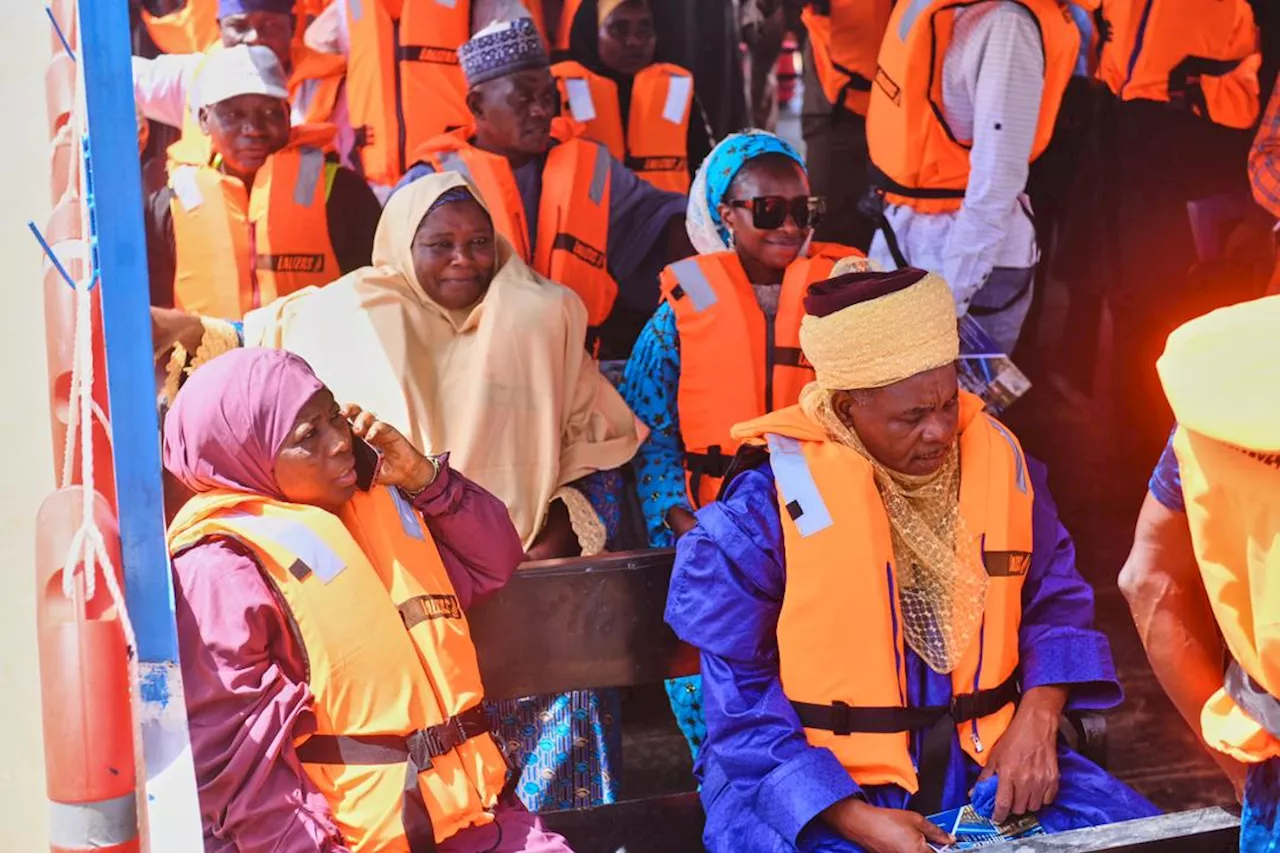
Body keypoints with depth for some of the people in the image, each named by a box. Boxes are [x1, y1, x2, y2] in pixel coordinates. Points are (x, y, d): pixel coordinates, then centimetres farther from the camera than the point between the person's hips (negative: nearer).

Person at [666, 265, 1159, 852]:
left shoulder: (998, 461, 1)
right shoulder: (766, 505, -12)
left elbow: (1057, 601, 13)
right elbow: (740, 695, -10)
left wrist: (1036, 720, -6)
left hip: (983, 763, 5)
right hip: (816, 784, -5)